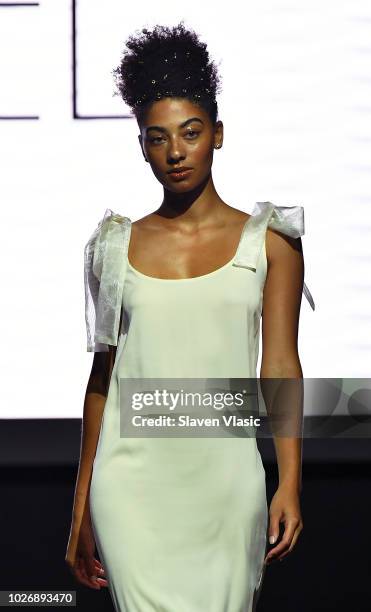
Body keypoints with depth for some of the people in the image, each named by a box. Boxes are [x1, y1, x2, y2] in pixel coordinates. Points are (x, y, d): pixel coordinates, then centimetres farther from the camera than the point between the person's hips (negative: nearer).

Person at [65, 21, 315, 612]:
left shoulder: (266, 241, 4)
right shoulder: (120, 246, 8)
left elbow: (281, 365, 1)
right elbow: (103, 375, 11)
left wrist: (290, 484, -10)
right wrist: (82, 510, 11)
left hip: (225, 480, 0)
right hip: (132, 480, 0)